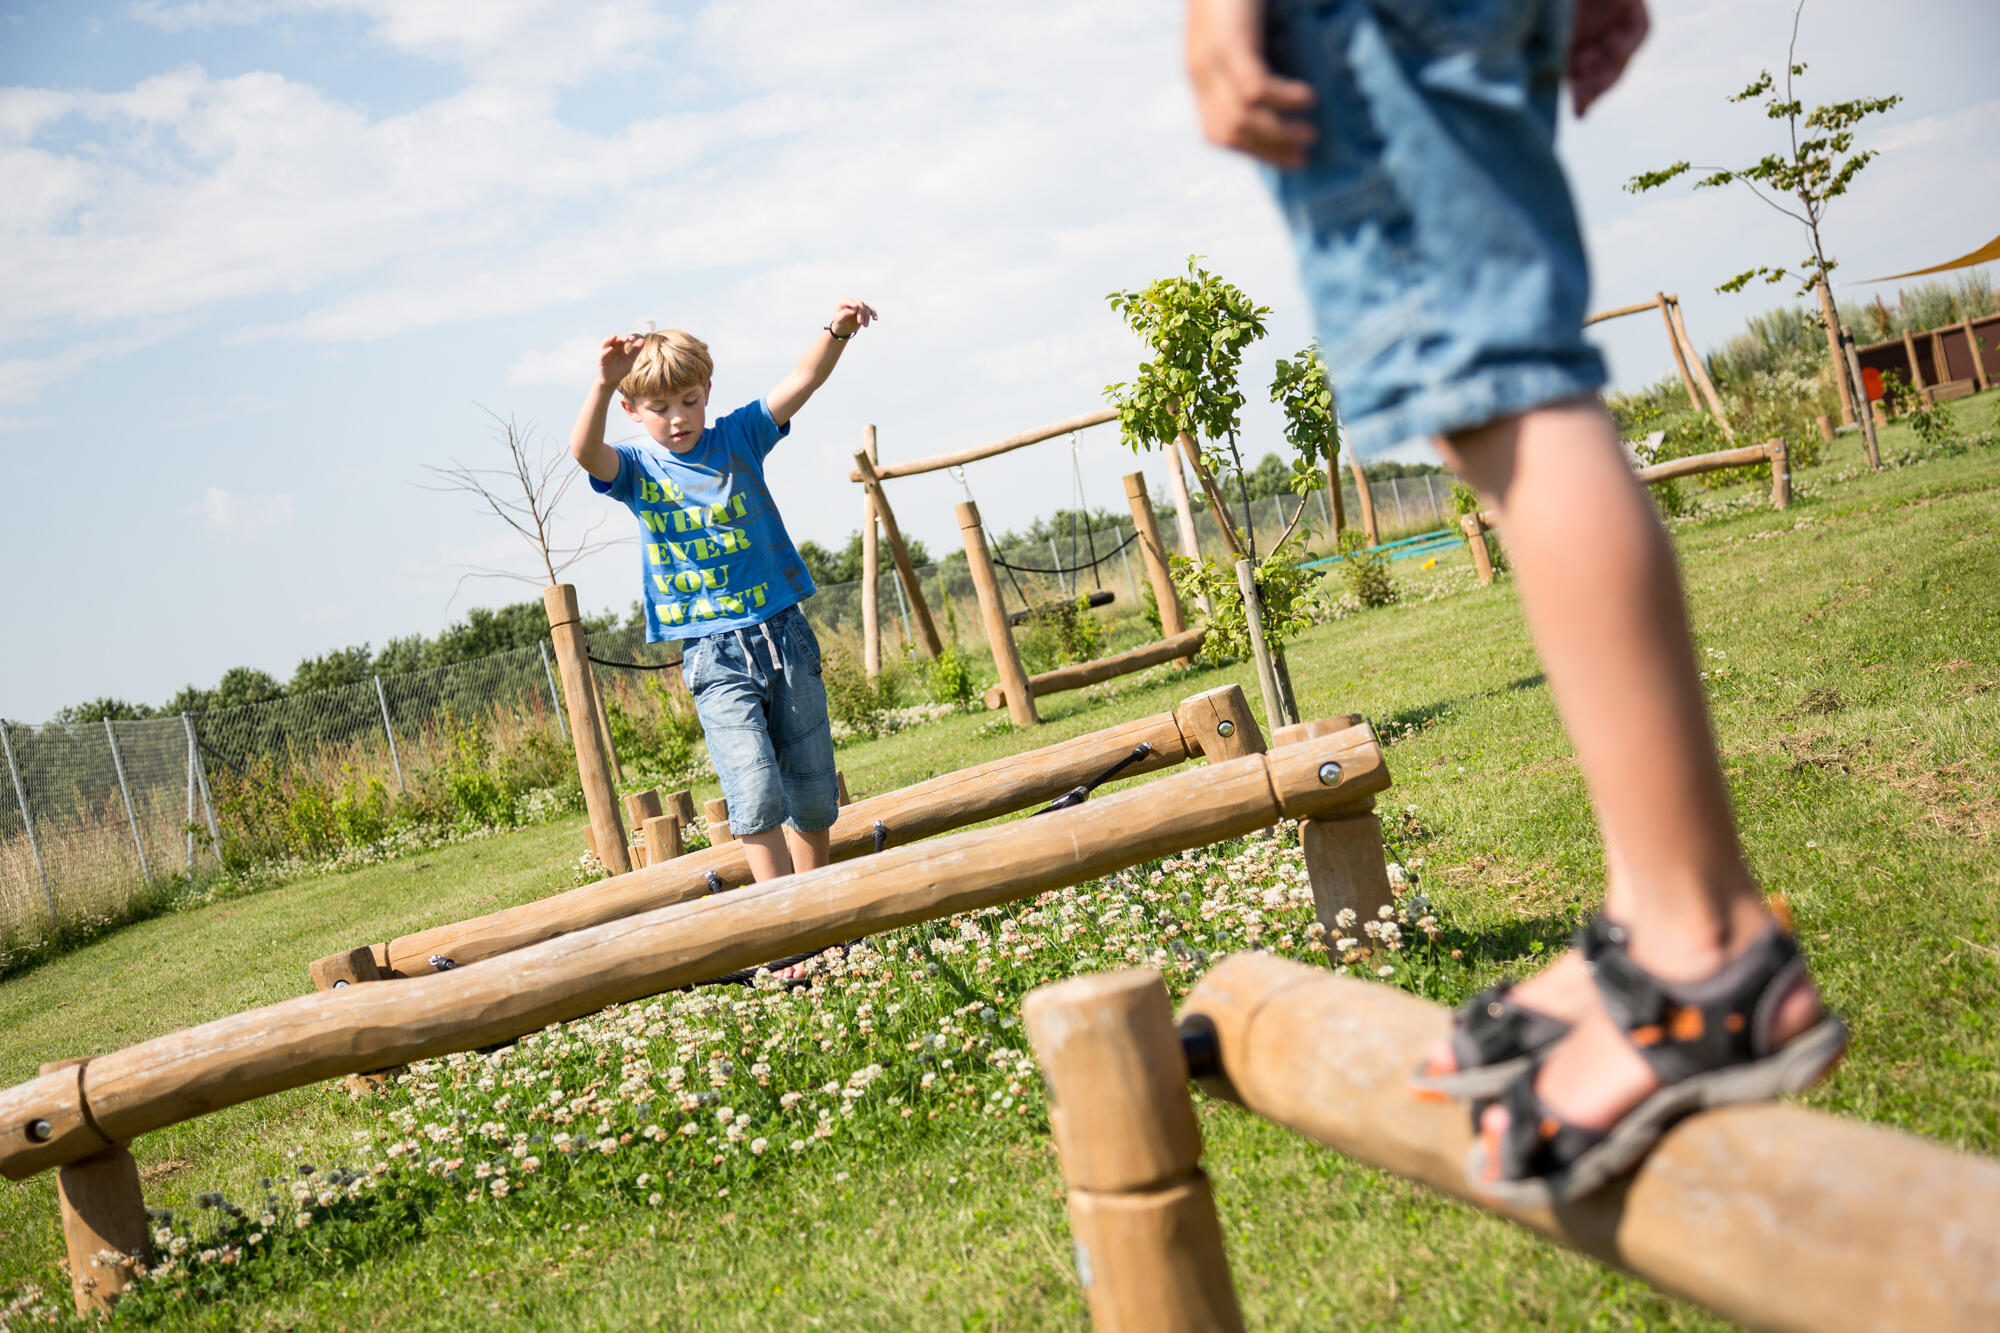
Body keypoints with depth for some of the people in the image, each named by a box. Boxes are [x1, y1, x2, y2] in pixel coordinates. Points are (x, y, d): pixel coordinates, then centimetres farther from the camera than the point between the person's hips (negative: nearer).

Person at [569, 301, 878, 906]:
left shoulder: (738, 437, 5)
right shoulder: (635, 469, 2)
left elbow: (803, 380, -7)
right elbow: (584, 452, -21)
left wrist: (837, 331, -27)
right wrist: (604, 384, -39)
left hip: (785, 635, 2)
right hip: (714, 655, -2)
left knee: (813, 793, 9)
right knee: (755, 793, -15)